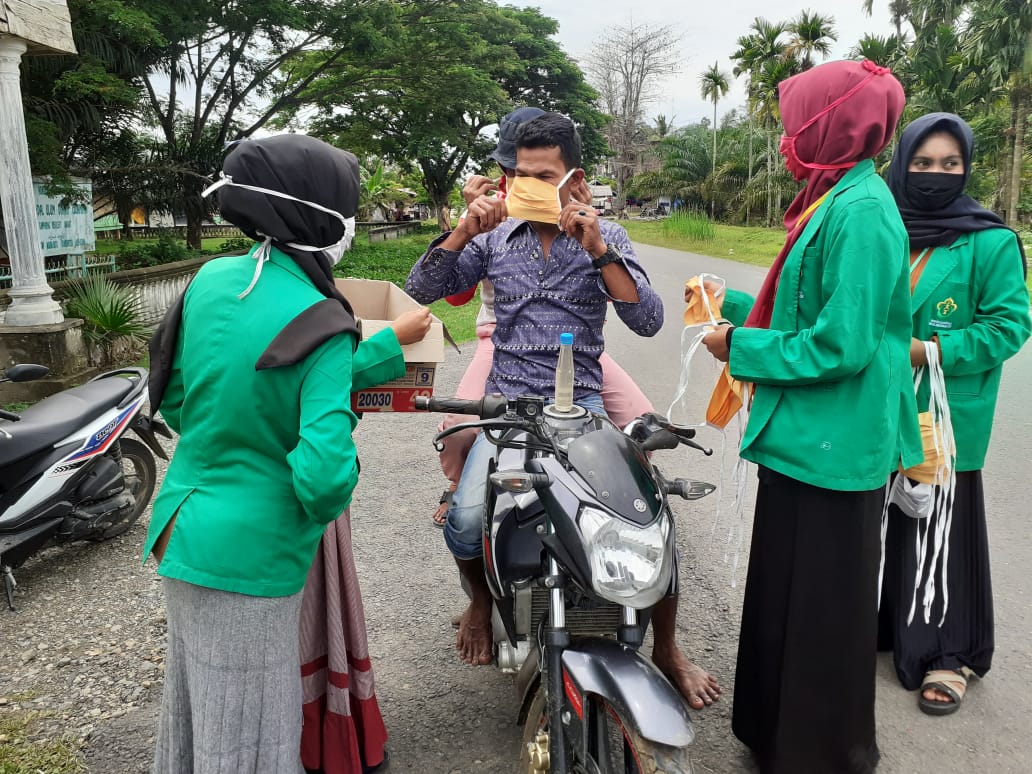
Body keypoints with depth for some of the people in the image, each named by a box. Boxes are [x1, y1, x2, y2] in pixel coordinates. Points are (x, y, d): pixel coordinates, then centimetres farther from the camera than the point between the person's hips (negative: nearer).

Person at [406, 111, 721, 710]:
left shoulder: (604, 237, 6)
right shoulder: (494, 237, 11)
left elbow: (648, 320, -6)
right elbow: (421, 290, 6)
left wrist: (597, 249, -16)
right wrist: (464, 232, -7)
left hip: (581, 402, 0)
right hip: (508, 402, 1)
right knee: (466, 520, -23)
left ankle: (667, 649, 11)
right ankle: (482, 598, 14)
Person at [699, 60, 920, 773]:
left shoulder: (860, 211, -19)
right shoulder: (837, 201, 12)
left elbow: (843, 345, -24)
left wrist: (742, 349, -14)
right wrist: (739, 315, 11)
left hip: (831, 446, -10)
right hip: (807, 437, 10)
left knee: (821, 608, 6)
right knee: (784, 593, 21)